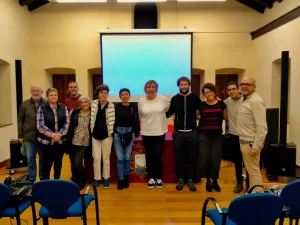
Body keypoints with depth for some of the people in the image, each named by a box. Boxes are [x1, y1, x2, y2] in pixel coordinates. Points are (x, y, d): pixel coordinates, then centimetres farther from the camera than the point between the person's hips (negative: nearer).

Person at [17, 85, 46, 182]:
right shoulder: (25, 104, 4)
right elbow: (20, 120, 6)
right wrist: (20, 135, 3)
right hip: (28, 137, 2)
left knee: (43, 159, 11)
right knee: (30, 159, 11)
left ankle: (43, 179, 27)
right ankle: (31, 180, 25)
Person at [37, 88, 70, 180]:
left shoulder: (63, 107, 4)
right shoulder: (42, 108, -5)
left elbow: (67, 122, 0)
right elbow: (40, 125, -10)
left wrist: (60, 134, -12)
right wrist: (52, 135, -16)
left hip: (60, 140, 3)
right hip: (46, 141, -3)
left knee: (58, 162, 12)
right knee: (48, 162, 2)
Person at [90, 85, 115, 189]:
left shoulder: (111, 105, -5)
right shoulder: (93, 103, 1)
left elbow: (112, 120, -2)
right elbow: (91, 118, 5)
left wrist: (111, 132, -4)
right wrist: (90, 131, 4)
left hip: (106, 135, -1)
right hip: (95, 135, 2)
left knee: (106, 158, 9)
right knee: (96, 158, 6)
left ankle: (106, 179, 22)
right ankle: (97, 179, 19)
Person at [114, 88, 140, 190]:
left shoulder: (134, 107, 0)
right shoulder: (116, 107, -2)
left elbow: (136, 121, 4)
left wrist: (137, 133, 2)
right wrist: (112, 132, -2)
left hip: (130, 133, 1)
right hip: (118, 132, 0)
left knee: (127, 157, 8)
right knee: (120, 157, 1)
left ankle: (126, 177, 25)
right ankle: (120, 179, 12)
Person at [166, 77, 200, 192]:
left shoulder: (195, 98, -1)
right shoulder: (174, 99, 2)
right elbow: (169, 113, 10)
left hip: (192, 132, 0)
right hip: (178, 132, 1)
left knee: (191, 157, 9)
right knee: (179, 157, 10)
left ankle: (190, 179, 24)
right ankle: (180, 179, 25)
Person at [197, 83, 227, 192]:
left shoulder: (221, 104, 3)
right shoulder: (201, 105, 0)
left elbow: (225, 117, 12)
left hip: (217, 135, 1)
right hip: (204, 135, -1)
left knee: (216, 159, 5)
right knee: (204, 159, -1)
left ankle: (215, 181, 25)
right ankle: (208, 180, 21)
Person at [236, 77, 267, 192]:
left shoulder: (256, 101, -16)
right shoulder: (246, 100, 15)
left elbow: (262, 127, -22)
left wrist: (256, 146, -23)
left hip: (251, 143, -9)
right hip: (244, 141, 9)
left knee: (254, 171, -1)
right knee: (250, 170, 16)